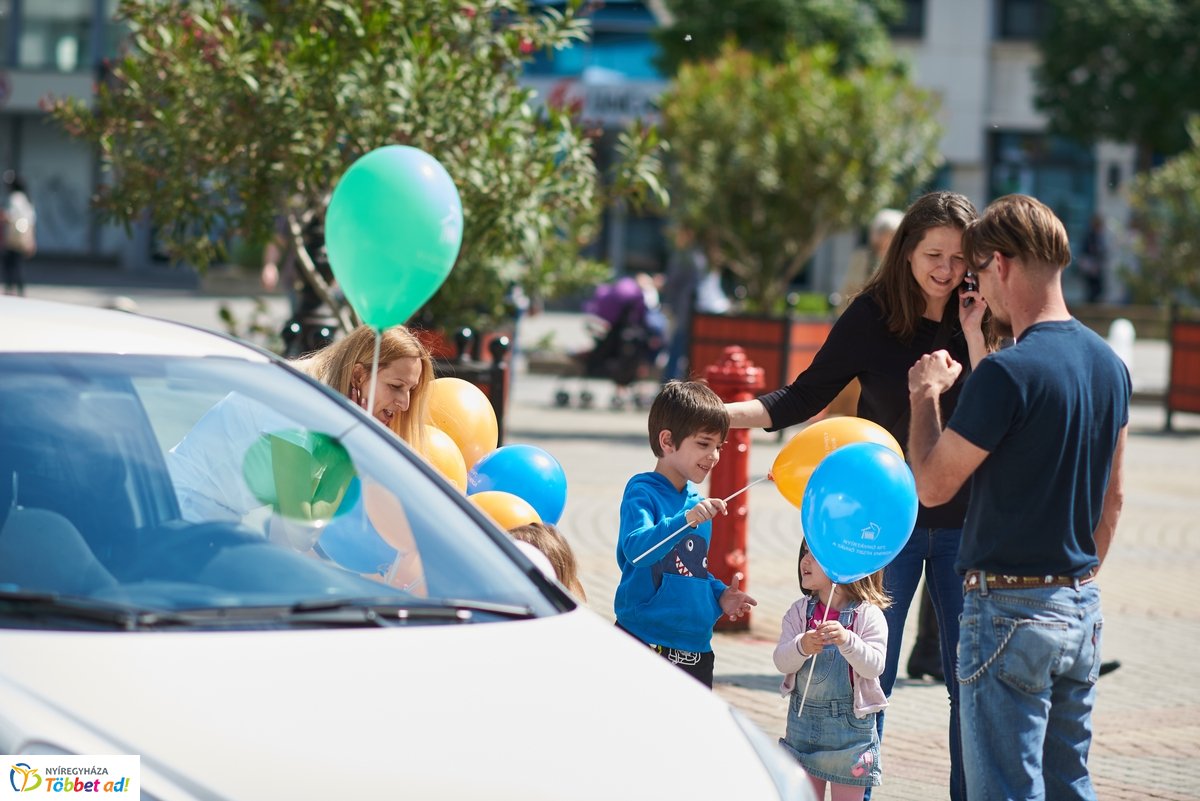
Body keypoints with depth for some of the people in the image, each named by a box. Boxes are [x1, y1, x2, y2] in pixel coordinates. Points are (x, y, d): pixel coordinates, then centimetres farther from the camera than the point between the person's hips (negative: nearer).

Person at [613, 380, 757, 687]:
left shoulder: (699, 504, 14)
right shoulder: (642, 492, -10)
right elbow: (637, 549, -28)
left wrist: (719, 595, 7)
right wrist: (685, 520, -40)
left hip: (696, 648, 8)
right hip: (647, 638, -8)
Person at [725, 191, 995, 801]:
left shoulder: (978, 320, 0)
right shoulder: (874, 315, -5)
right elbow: (806, 397, -1)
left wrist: (974, 336, -14)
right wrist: (725, 413, -15)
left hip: (964, 522, 2)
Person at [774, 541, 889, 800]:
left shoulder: (868, 614, -11)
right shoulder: (800, 611, 0)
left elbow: (874, 666, -19)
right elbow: (782, 661, -7)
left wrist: (848, 641, -35)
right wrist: (801, 646, -28)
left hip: (850, 721, -4)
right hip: (803, 718, 4)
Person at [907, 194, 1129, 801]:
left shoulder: (1007, 373, -18)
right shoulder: (1110, 364, 7)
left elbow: (931, 486, -12)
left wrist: (926, 394, 2)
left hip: (1010, 608, -8)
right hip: (1081, 605, 8)